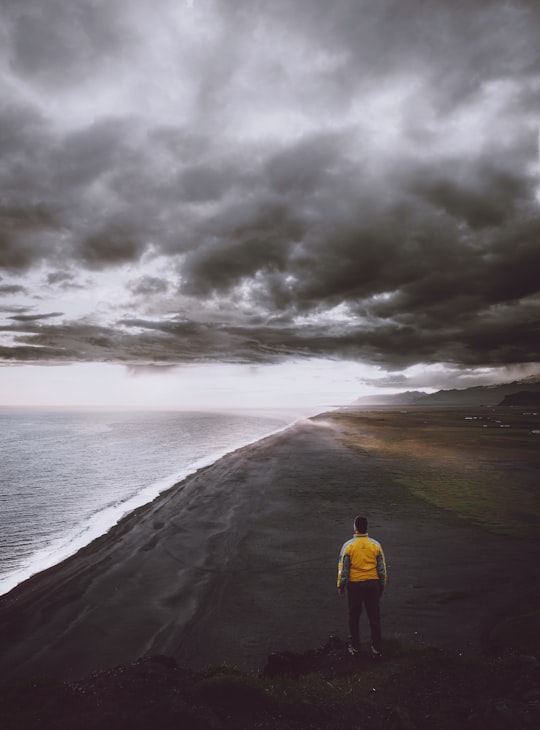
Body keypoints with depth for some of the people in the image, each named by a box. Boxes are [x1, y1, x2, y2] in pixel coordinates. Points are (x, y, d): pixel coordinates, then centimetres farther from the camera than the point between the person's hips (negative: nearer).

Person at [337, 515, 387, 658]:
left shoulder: (348, 546, -11)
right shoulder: (376, 545, -4)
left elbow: (343, 568, -8)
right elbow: (382, 568, 2)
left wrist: (340, 586, 4)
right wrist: (382, 586, 14)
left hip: (354, 585, -2)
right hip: (373, 584, 2)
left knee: (354, 617, 15)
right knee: (374, 618, 12)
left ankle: (355, 647, 24)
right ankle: (377, 649, 16)